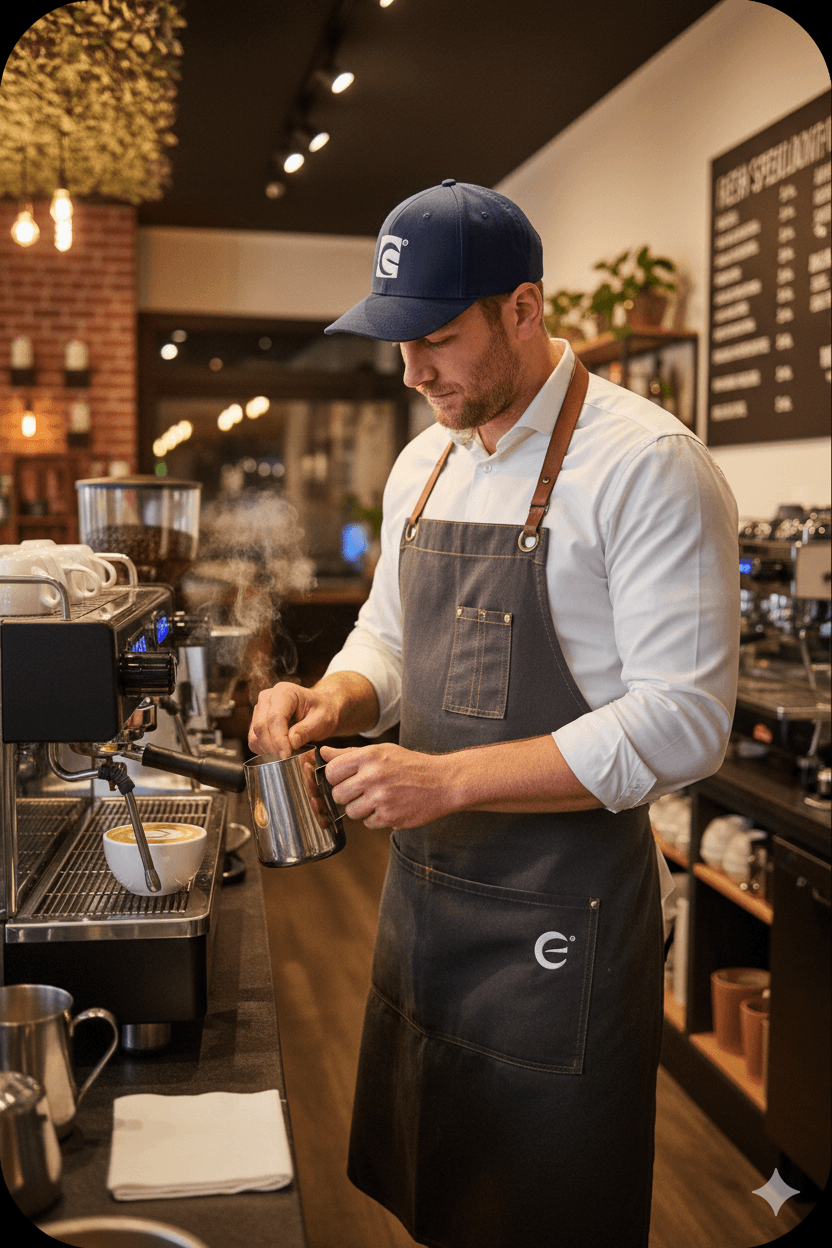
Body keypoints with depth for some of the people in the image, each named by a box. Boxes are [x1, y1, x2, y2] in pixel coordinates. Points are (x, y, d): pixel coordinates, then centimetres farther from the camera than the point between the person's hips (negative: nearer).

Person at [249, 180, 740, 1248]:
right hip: (424, 881, 7)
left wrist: (451, 777, -24)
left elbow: (682, 722, -21)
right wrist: (337, 699, -6)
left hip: (560, 914, -7)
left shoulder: (648, 466, -16)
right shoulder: (424, 463, 8)